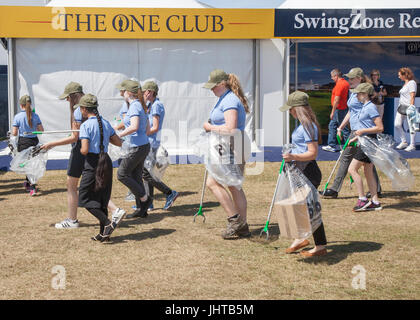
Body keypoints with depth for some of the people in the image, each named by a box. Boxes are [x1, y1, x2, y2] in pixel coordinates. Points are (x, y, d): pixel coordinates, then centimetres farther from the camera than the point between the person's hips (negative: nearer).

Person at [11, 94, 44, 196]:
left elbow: (14, 133, -10)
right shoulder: (35, 116, -2)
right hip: (34, 141, 3)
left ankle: (32, 187, -6)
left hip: (23, 142, -3)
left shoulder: (17, 117, -11)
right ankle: (28, 183, 34)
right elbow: (41, 130, 1)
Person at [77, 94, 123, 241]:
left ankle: (108, 223, -10)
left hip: (92, 163, -7)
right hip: (106, 161, 7)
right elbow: (119, 143, 14)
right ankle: (103, 233, 16)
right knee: (101, 199, 14)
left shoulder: (85, 125, -12)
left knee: (85, 198, 4)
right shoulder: (106, 123, 8)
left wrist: (80, 150, 3)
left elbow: (84, 150, -19)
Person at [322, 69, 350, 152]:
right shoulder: (345, 83, 12)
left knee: (343, 128, -2)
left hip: (339, 110, -10)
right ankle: (332, 146, 18)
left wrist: (332, 112, -18)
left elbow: (336, 100, -22)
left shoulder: (339, 84, -19)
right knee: (332, 126, 15)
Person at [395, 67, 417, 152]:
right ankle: (404, 142, 15)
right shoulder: (405, 83, 18)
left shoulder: (412, 83, -9)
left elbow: (412, 96, -15)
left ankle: (412, 145, 3)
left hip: (408, 107, -9)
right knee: (397, 124, 3)